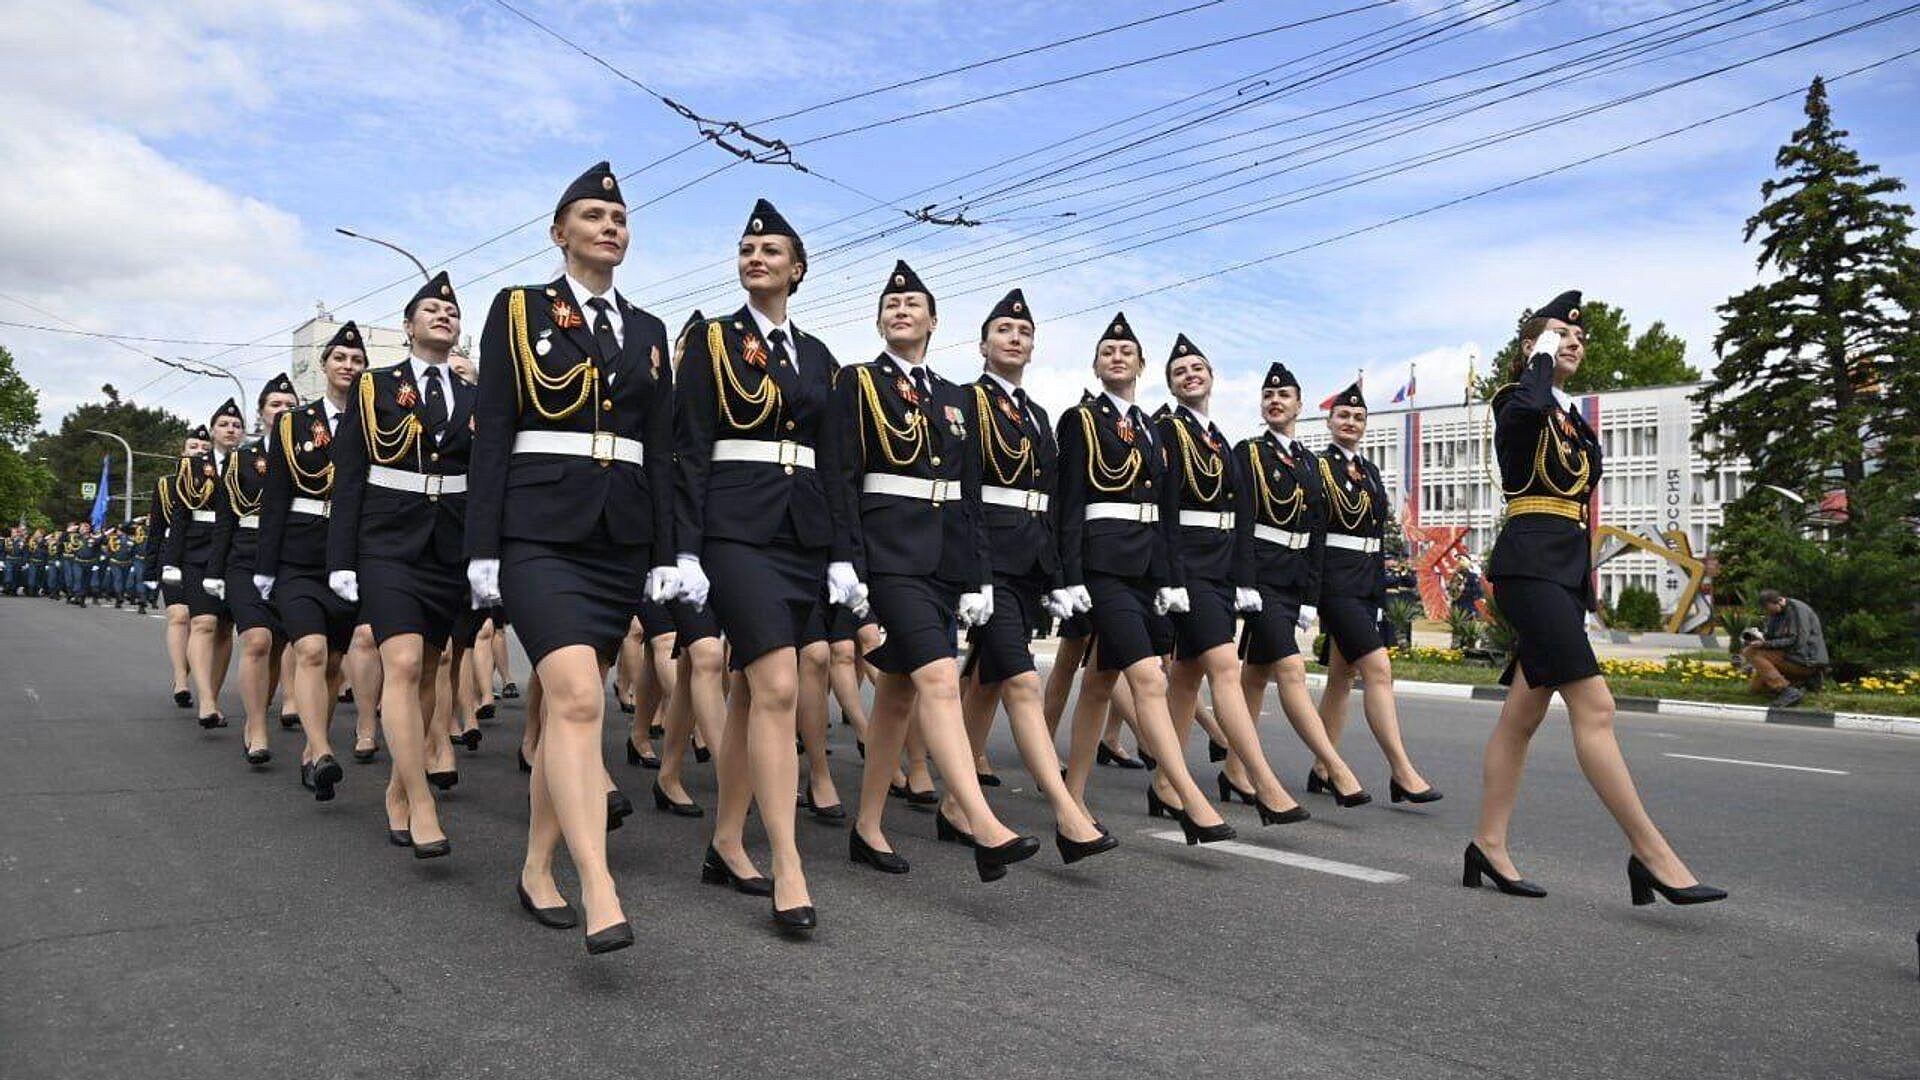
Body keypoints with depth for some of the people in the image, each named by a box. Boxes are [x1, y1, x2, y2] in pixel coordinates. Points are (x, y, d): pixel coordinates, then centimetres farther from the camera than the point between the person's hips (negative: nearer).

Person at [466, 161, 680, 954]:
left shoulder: (647, 332, 15)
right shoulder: (517, 310, 4)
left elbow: (660, 450, 13)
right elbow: (490, 435, -2)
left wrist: (664, 555, 7)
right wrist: (483, 551, -8)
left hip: (620, 537, 5)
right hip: (541, 532, -4)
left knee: (567, 705, 9)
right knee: (577, 699, -19)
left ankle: (537, 869, 21)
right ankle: (599, 890, -20)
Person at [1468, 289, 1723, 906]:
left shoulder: (1574, 418, 23)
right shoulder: (1515, 401, -2)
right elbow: (1530, 409, -29)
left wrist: (1586, 581, 20)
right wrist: (1541, 358, -10)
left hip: (1566, 570, 9)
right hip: (1529, 565, -9)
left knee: (1524, 712, 7)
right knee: (1593, 705, -14)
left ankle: (1489, 845, 10)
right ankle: (1651, 854, -12)